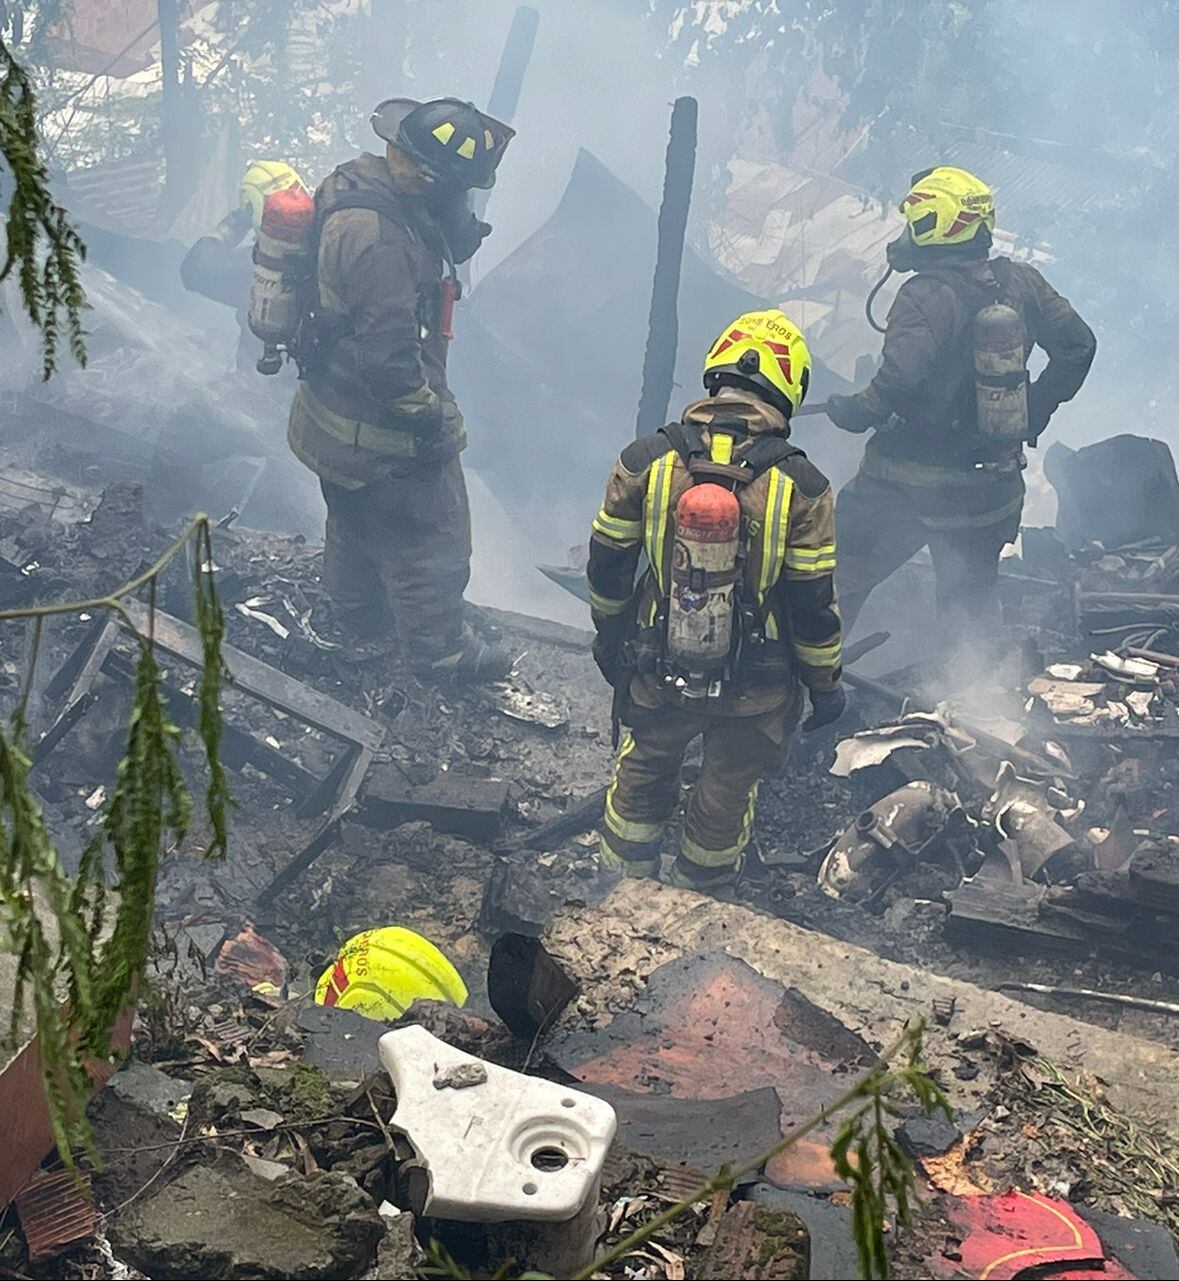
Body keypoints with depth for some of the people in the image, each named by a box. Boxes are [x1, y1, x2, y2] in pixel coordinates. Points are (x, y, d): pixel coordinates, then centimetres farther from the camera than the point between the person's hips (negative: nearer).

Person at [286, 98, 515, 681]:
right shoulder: (380, 243, -35)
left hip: (333, 406, 10)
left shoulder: (353, 183, -5)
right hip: (381, 430, -9)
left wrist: (459, 233, -15)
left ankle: (361, 613, 51)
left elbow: (439, 249, 6)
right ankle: (440, 648, 30)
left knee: (355, 519, 29)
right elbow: (389, 359, -31)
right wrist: (432, 422, -17)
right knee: (430, 537, 11)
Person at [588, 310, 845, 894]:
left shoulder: (644, 461, -11)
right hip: (754, 690, -1)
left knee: (641, 776, 25)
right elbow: (813, 603, -10)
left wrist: (608, 635, 17)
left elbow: (607, 564, -1)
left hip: (656, 672, 1)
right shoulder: (801, 485, -15)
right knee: (726, 796, 22)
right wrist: (825, 683, 5)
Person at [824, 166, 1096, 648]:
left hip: (909, 482, -6)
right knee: (972, 596, 21)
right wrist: (1033, 414, 14)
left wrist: (854, 413, -15)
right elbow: (1077, 345, 6)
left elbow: (901, 380, -32)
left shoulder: (926, 297, -20)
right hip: (991, 486, 6)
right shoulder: (1020, 282, 0)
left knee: (837, 581, 10)